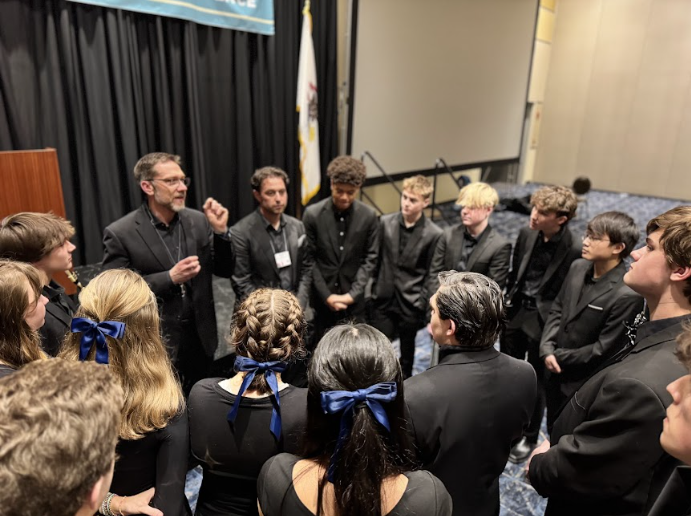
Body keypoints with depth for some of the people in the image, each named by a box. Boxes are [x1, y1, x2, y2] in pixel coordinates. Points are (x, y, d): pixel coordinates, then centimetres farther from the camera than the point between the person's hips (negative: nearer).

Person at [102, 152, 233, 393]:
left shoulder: (198, 221, -1)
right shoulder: (120, 233, -13)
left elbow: (225, 271, 3)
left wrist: (220, 231, -13)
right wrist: (169, 278, -22)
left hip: (200, 339, 4)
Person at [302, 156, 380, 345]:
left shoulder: (368, 216, -5)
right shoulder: (313, 214, -9)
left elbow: (370, 259, -3)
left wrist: (352, 294, -11)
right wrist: (327, 295, -10)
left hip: (353, 298, 1)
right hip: (321, 297, -1)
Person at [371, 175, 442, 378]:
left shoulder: (433, 234, -11)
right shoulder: (385, 223, -4)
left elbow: (431, 273, -6)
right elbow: (377, 259, 4)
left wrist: (424, 304, -7)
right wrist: (374, 289, 6)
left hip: (411, 303, -1)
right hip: (383, 299, 2)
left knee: (407, 349, 17)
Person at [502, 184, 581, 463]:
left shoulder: (575, 251, -21)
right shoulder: (526, 234, -4)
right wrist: (507, 304, 8)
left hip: (543, 322, -5)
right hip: (515, 313, 5)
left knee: (535, 383, 12)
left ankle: (529, 437, 34)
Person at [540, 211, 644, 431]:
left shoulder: (628, 295, -26)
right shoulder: (578, 267, -3)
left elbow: (604, 350, -22)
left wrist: (559, 357, -12)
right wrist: (547, 350, -9)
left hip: (584, 386, -6)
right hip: (556, 374, 6)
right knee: (553, 432, 27)